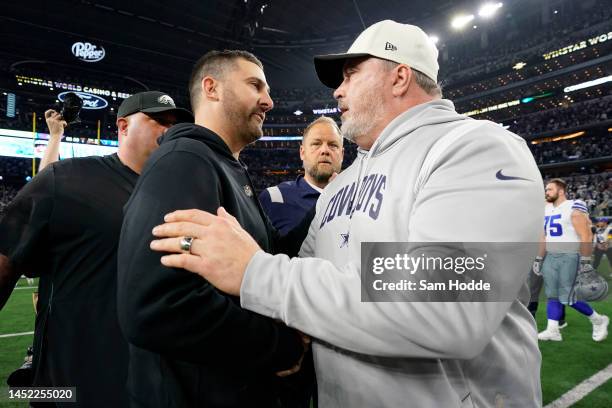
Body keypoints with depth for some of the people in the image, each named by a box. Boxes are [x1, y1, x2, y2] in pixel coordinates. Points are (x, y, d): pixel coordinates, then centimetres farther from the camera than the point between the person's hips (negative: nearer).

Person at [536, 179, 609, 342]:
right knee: (552, 295, 6)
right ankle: (552, 330, 11)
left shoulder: (574, 208, -10)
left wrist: (585, 261, -17)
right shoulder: (546, 210, 12)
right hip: (550, 257, 7)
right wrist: (538, 259, 15)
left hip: (569, 257, -7)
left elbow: (585, 237, -14)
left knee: (568, 297, -3)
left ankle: (598, 320, 20)